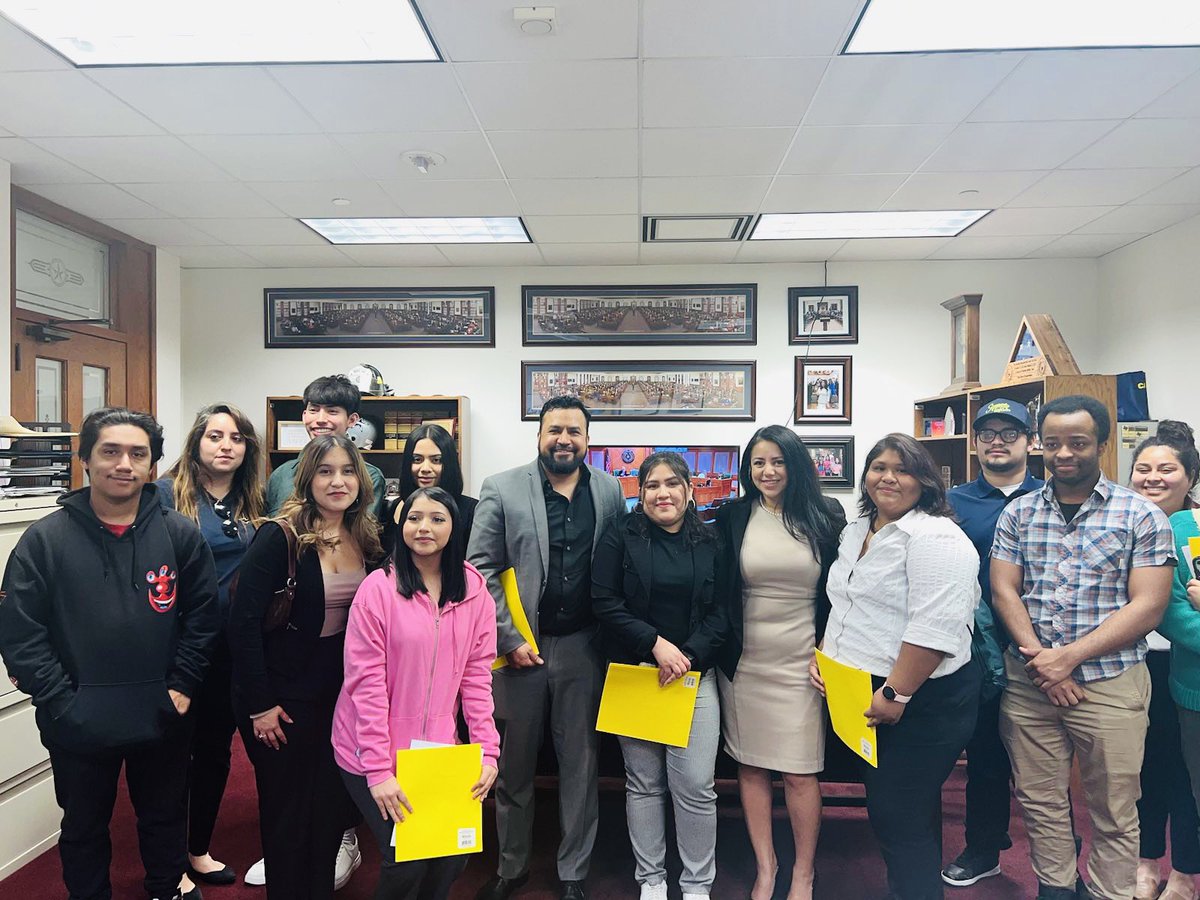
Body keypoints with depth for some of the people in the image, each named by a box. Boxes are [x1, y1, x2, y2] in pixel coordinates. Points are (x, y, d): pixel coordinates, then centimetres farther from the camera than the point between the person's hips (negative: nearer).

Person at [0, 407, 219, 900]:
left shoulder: (181, 535, -6)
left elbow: (203, 616, 0)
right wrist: (62, 703, -12)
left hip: (163, 718, 1)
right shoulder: (45, 539, -8)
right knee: (84, 827, 21)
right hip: (78, 725, -1)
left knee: (166, 817, 22)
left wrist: (183, 686, -5)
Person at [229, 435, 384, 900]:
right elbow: (244, 622, -17)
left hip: (342, 696, 5)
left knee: (334, 806, 15)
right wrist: (260, 704, -15)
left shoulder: (366, 539, -1)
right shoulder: (279, 537, -17)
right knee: (288, 814, 11)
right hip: (284, 699, -5)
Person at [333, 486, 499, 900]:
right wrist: (378, 769, -17)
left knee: (453, 856, 4)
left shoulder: (475, 589, -3)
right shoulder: (378, 587, -14)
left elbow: (477, 675, -1)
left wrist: (487, 750, -7)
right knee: (406, 859, -5)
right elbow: (366, 684, -15)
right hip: (376, 755, -3)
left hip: (438, 749, 4)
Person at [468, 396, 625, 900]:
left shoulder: (609, 490, 3)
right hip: (518, 648, -1)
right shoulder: (502, 490, -4)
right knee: (513, 765, 14)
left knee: (580, 764, 13)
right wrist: (509, 641, -9)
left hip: (582, 647, 1)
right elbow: (480, 572, -4)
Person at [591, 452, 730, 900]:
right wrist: (655, 643, -14)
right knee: (644, 783, 10)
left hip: (694, 675, 1)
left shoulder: (709, 542, 5)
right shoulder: (621, 536, -1)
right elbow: (605, 602, -7)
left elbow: (721, 611, 3)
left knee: (696, 786, -1)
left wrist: (689, 655, -11)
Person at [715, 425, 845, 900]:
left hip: (801, 662, -1)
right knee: (751, 767, 11)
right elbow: (714, 590, 3)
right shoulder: (731, 517, 0)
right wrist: (719, 651, 0)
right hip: (743, 662, 1)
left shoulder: (826, 517, 0)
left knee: (800, 773, 5)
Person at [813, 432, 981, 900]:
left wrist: (896, 694, -24)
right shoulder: (856, 531, 11)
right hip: (861, 696, 9)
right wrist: (824, 656, 10)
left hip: (920, 703, -9)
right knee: (882, 805, 20)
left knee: (901, 818, 1)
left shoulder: (936, 538, -17)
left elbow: (934, 630, -25)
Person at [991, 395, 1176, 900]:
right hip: (1027, 682, 3)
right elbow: (1003, 591, 1)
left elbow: (1148, 607, -9)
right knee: (1040, 803, 14)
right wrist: (1039, 659, -12)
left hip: (1109, 682, -2)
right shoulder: (1018, 513, 6)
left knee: (1114, 814, 10)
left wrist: (1069, 656, -16)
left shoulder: (1142, 516, -3)